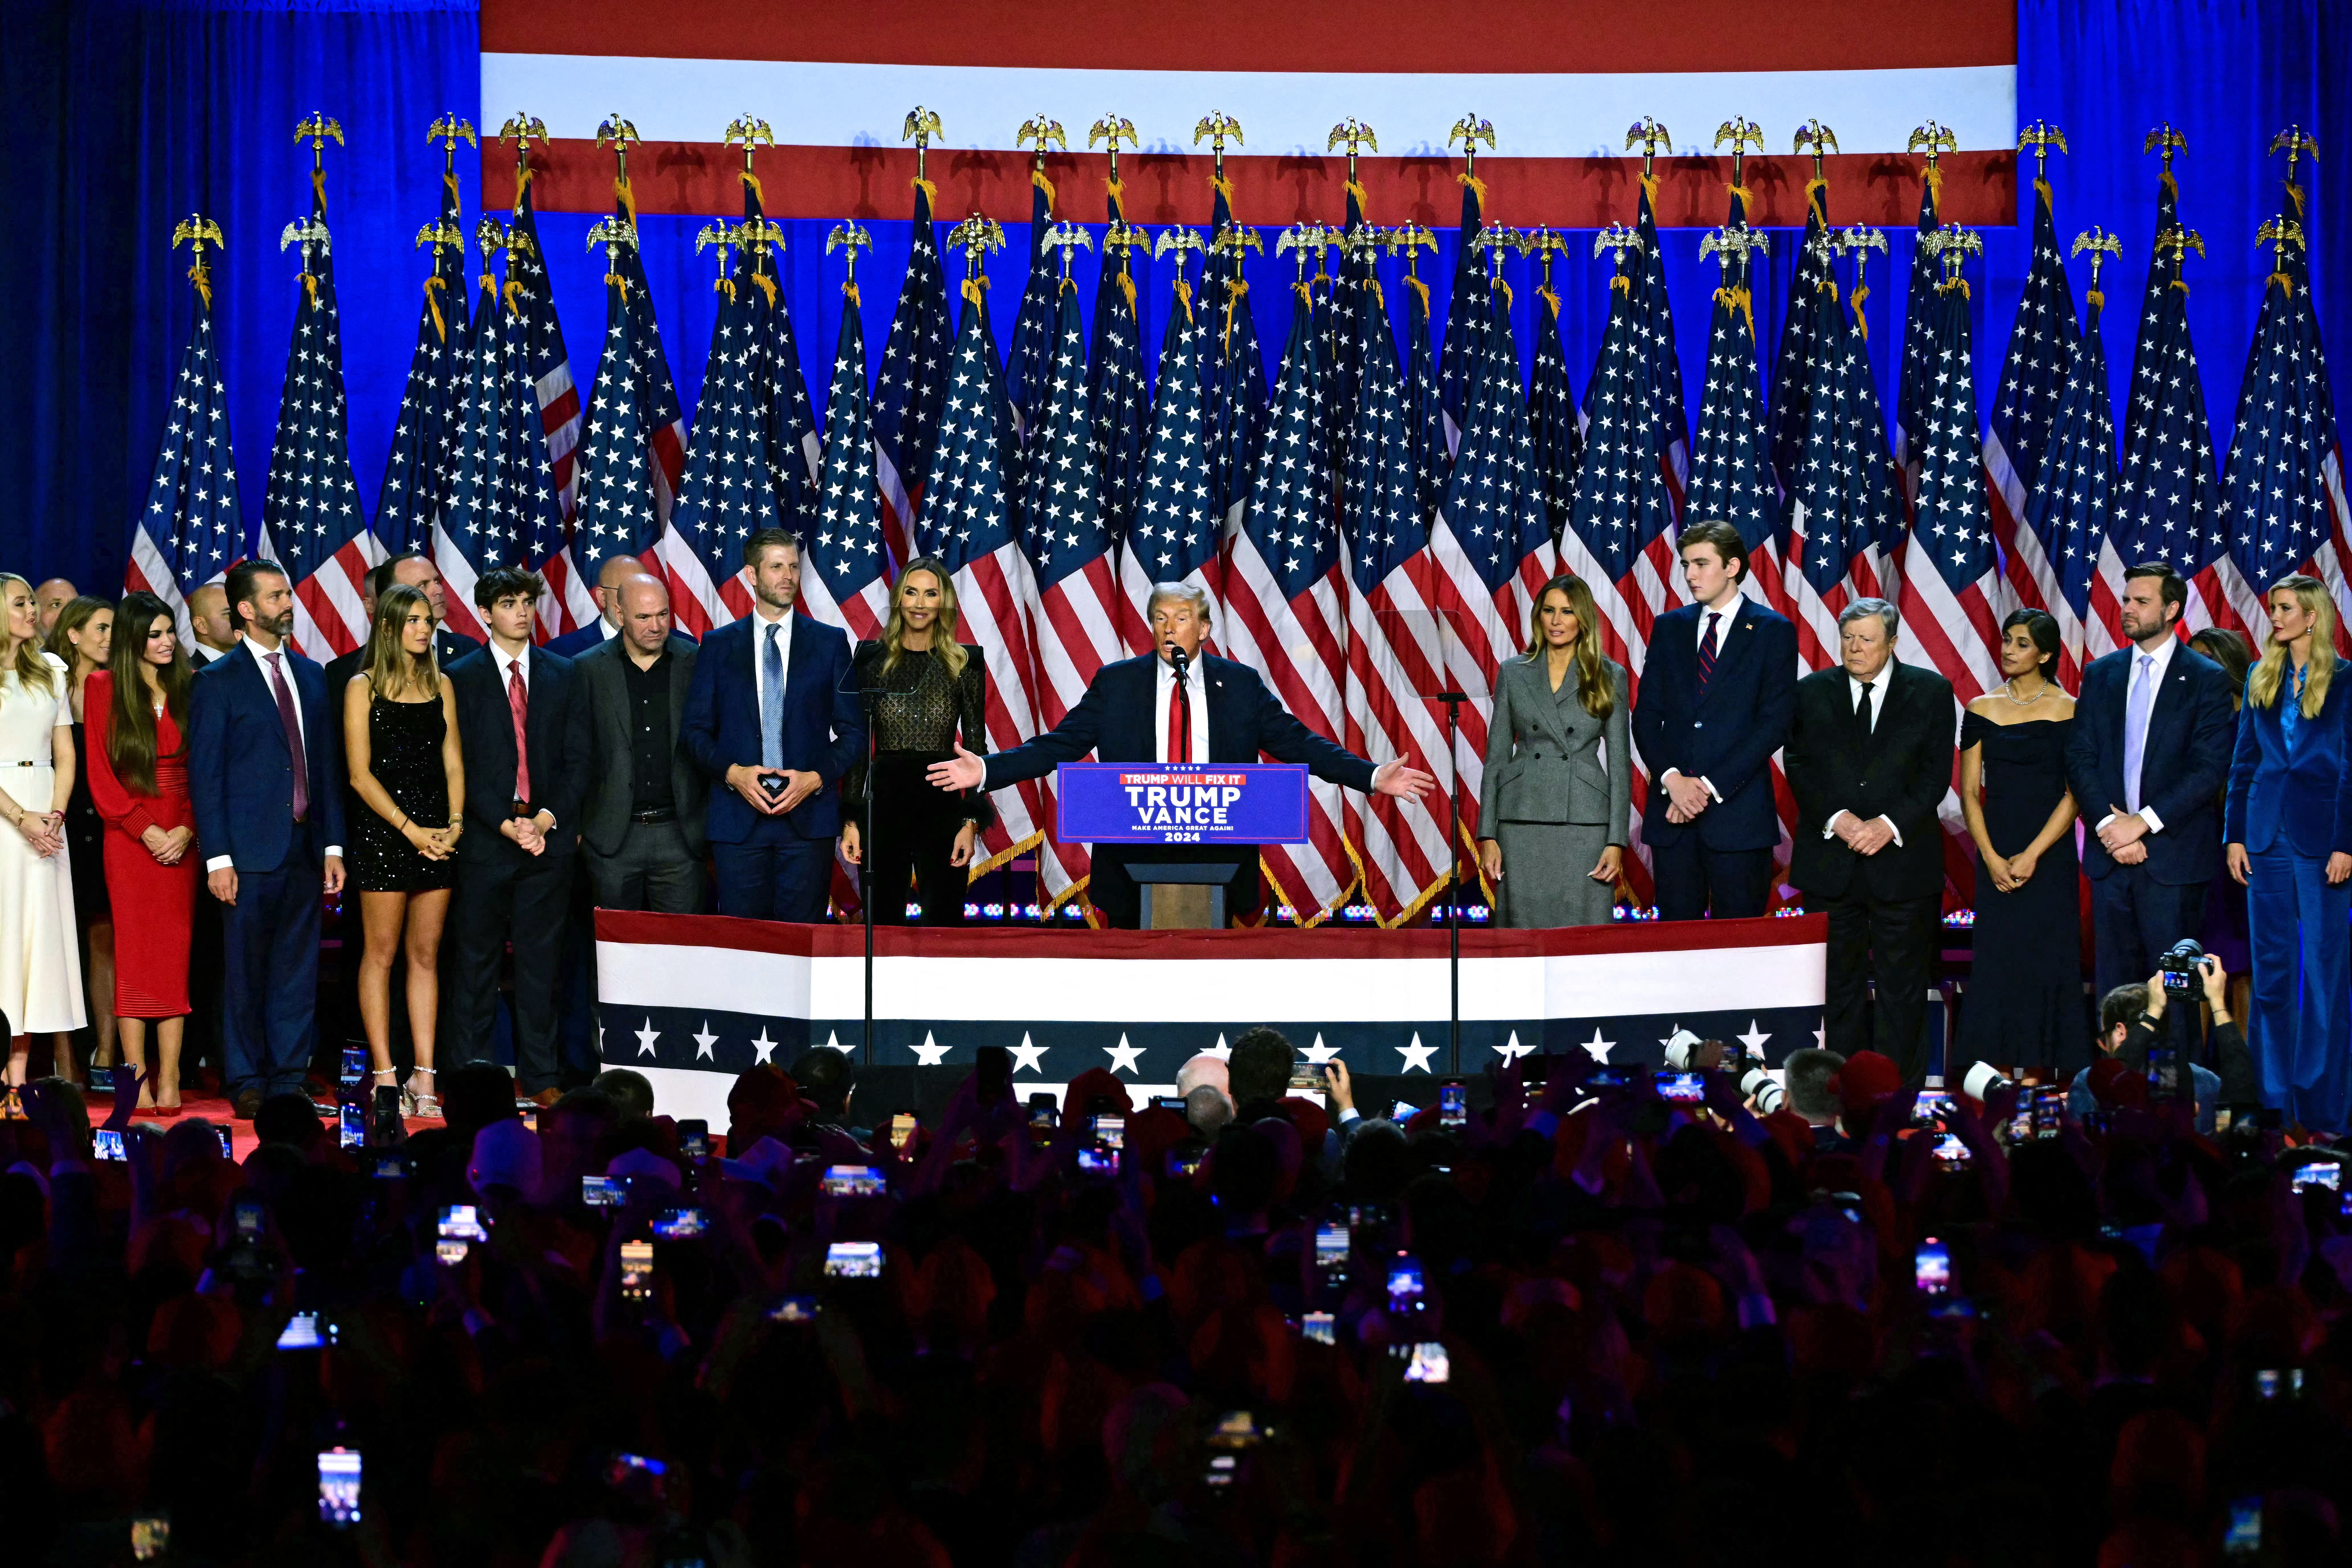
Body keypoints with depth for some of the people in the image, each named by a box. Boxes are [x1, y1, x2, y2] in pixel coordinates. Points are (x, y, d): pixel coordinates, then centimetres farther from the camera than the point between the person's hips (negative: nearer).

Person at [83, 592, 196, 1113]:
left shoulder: (190, 686, 8)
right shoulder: (105, 688, 2)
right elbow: (101, 773, -1)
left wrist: (187, 830, -8)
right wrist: (146, 831, -9)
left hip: (182, 840, 2)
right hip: (128, 837, -2)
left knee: (175, 952, -1)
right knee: (134, 951, -4)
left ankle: (169, 1080, -1)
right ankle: (136, 1076, -3)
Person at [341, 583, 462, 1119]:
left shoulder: (441, 685, 13)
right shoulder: (363, 688, 0)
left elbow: (453, 763, 12)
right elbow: (360, 773, -6)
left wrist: (454, 823, -4)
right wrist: (410, 829, -12)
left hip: (437, 833, 4)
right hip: (382, 831, -4)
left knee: (426, 954, 4)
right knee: (382, 953, -1)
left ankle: (424, 1076, 4)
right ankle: (384, 1074, 1)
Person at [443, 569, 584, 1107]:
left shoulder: (564, 675, 11)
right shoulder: (460, 678, 3)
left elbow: (577, 759, 7)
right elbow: (461, 765, -2)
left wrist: (548, 818, -6)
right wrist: (506, 824, -11)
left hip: (548, 836, 2)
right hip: (485, 839, -2)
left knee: (541, 962, 4)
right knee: (475, 962, 1)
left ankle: (539, 1077, 9)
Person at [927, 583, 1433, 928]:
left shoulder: (1240, 684, 6)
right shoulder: (1116, 683, 5)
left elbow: (1297, 743, 5)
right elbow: (1059, 745, 3)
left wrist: (1372, 777, -5)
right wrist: (986, 770, -9)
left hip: (1216, 856, 0)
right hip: (1135, 854, 0)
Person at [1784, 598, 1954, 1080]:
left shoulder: (1931, 692, 3)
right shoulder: (1812, 693, 8)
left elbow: (1936, 772, -2)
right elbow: (1799, 767, 3)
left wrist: (1890, 824, -14)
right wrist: (1836, 819, -13)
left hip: (1903, 857, -1)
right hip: (1830, 861, 2)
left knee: (1903, 986, 1)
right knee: (1838, 985, 4)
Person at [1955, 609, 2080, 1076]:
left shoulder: (2068, 711, -1)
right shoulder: (1982, 710, 7)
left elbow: (2074, 794, -5)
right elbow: (1970, 793, 5)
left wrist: (2032, 855, -13)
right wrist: (1992, 858, -7)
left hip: (2050, 857, -2)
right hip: (1996, 856, 2)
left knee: (2045, 961, -3)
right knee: (1995, 962, -1)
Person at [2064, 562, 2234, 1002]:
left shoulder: (2207, 679, -1)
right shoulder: (2100, 675, 12)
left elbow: (2210, 768, -8)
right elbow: (2079, 759, 6)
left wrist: (2143, 822, -14)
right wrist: (2108, 826, -8)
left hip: (2173, 854, -4)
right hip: (2110, 851, 4)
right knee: (2114, 978, 5)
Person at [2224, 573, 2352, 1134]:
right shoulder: (2262, 680, 10)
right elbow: (2243, 762, 12)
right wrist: (2235, 835, 6)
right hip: (2267, 832, 5)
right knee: (2271, 967, 8)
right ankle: (2272, 1098, 15)